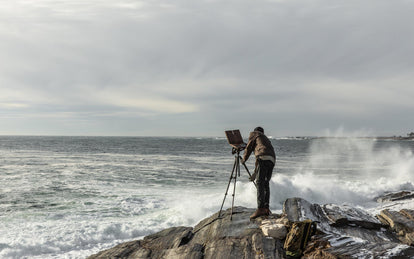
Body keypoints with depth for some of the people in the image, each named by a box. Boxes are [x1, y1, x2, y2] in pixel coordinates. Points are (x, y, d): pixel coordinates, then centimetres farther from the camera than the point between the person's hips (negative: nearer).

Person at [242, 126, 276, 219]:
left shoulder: (253, 134, 20)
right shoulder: (266, 139, 38)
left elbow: (248, 148, 17)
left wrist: (244, 159, 35)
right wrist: (255, 173, 41)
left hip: (264, 158, -7)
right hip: (272, 160, 7)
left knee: (260, 183, -14)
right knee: (265, 183, 11)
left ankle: (260, 208, -24)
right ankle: (266, 208, 4)